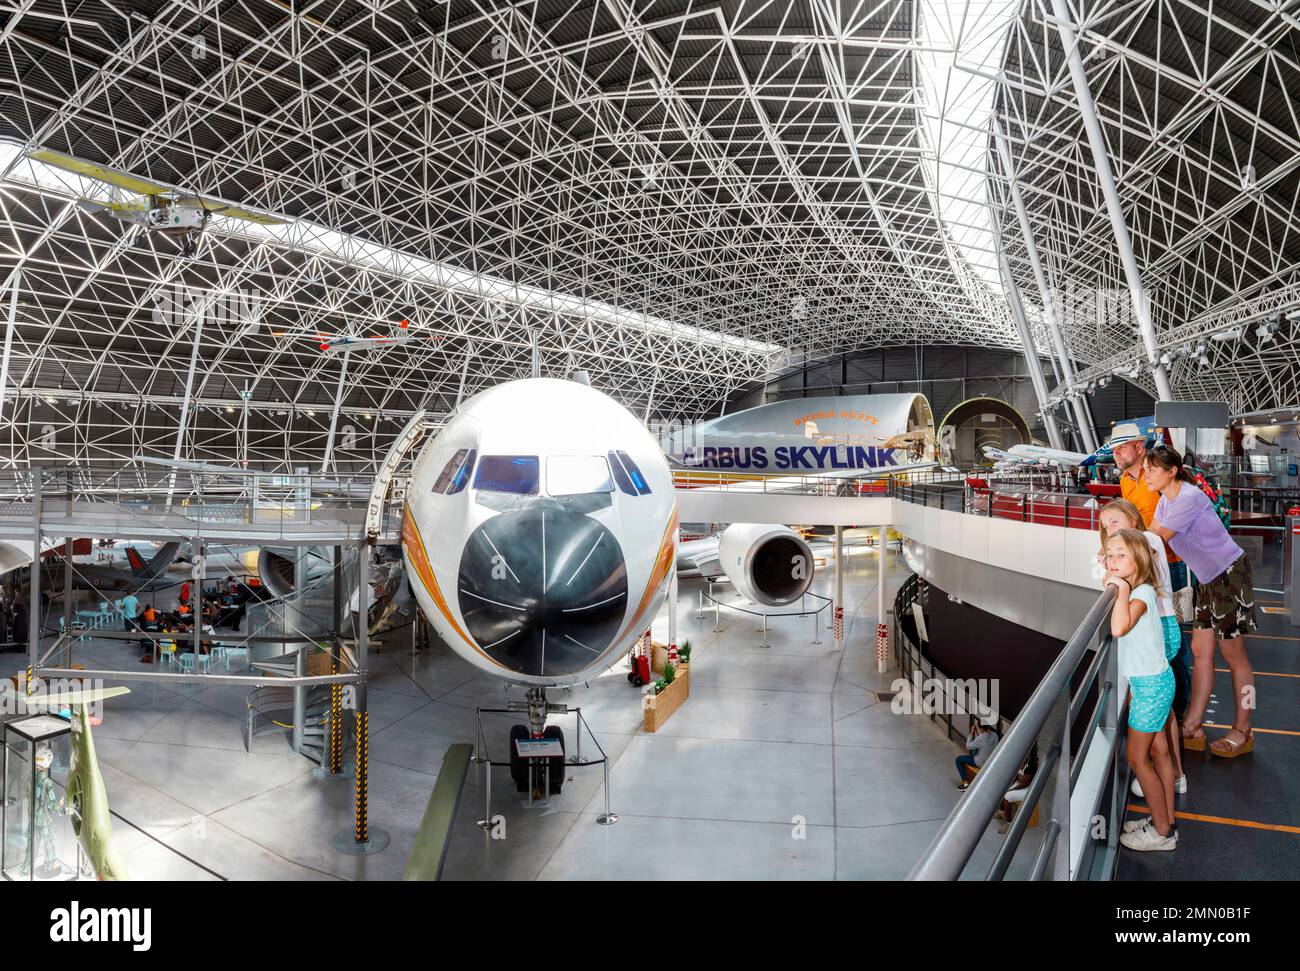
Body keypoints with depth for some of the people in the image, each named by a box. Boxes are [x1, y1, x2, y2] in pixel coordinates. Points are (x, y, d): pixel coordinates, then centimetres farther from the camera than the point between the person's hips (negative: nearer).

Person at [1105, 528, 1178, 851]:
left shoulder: (1142, 593, -24)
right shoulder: (1131, 592, 5)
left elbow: (1119, 628, -41)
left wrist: (1122, 589, -35)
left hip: (1151, 685, -9)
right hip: (1148, 681, 9)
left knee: (1137, 757, 1)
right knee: (1158, 751, 18)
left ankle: (1162, 832, 14)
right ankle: (1165, 821, 30)